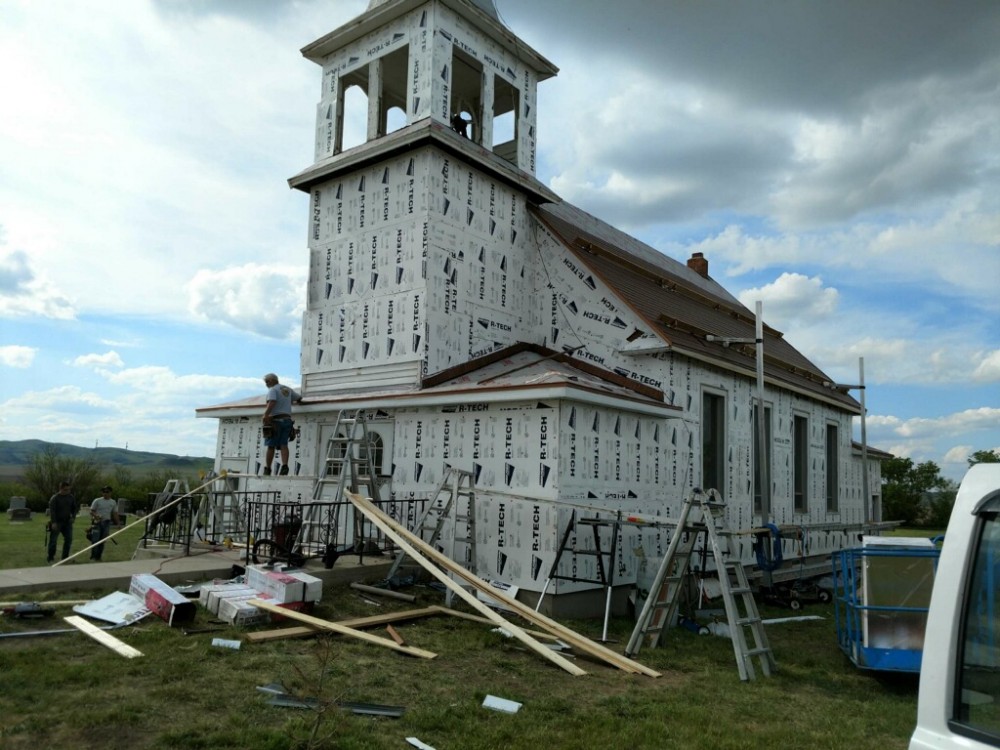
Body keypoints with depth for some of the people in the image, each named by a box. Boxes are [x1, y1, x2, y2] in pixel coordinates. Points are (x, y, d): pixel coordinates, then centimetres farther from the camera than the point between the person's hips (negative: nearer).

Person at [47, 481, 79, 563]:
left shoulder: (71, 497, 7)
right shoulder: (54, 498, -9)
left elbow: (75, 508, 17)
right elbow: (52, 510, -15)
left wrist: (73, 517, 0)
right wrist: (53, 522, -23)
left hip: (67, 522, 5)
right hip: (57, 522, -5)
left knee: (69, 539, 3)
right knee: (53, 540, -2)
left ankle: (65, 557, 13)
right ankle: (51, 558, 7)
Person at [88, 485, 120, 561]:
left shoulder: (113, 502, 9)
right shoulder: (97, 501, 0)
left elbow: (115, 513, 14)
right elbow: (91, 511, 0)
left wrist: (117, 523, 3)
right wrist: (95, 516, -20)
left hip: (107, 523, 3)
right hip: (98, 523, -3)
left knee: (102, 541, 6)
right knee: (95, 539, -11)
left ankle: (98, 557, 13)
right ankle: (93, 556, -2)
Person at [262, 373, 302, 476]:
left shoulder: (273, 390, -4)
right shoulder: (287, 389, 17)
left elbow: (271, 402, -21)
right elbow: (299, 398, 30)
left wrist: (265, 415, -29)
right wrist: (292, 401, 51)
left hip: (276, 420, -6)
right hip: (287, 420, 6)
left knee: (271, 446, 0)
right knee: (283, 445, -2)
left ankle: (267, 469, 3)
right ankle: (284, 465, -20)